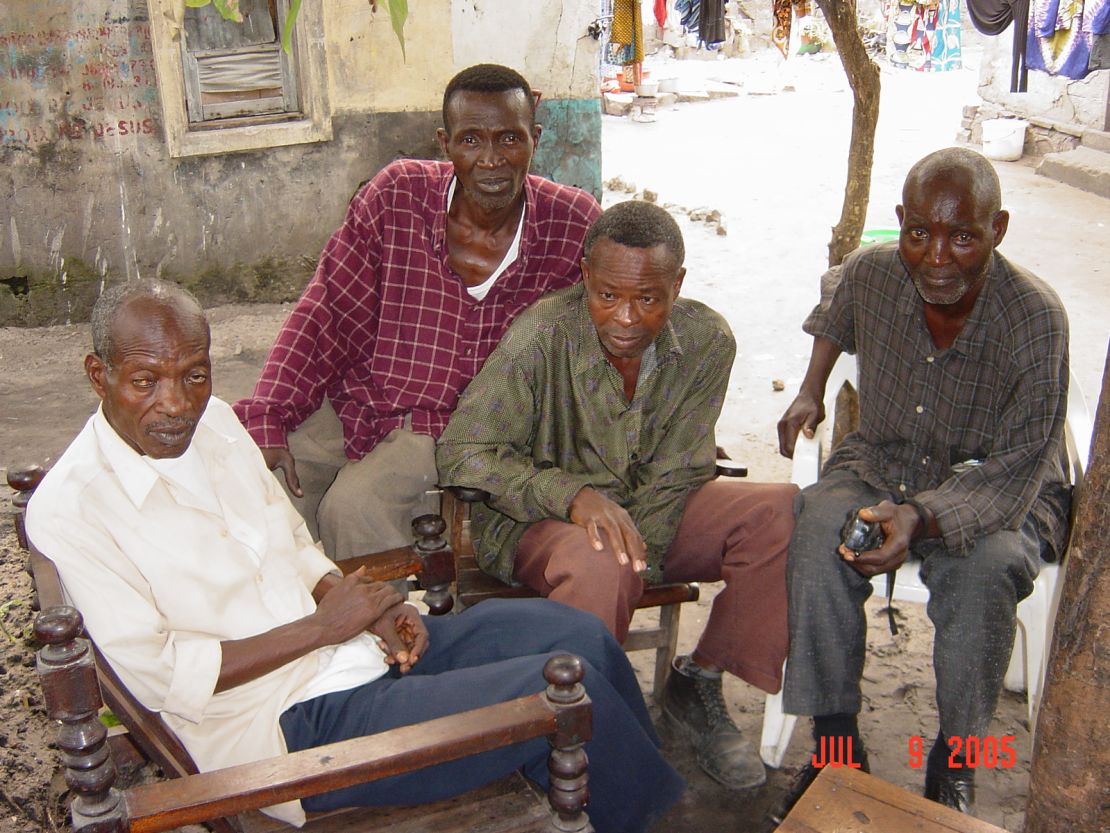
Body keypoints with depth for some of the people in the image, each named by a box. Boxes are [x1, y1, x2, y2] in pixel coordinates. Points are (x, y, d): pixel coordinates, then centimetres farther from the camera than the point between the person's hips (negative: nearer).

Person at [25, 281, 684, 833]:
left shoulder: (214, 420, 6)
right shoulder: (68, 510, -15)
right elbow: (160, 676, -18)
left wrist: (374, 609, -4)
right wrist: (321, 627, -15)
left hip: (364, 651, 8)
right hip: (291, 728, -7)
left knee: (579, 634, -2)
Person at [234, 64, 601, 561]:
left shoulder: (575, 225, -6)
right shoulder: (397, 195, -4)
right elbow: (327, 314, -3)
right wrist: (267, 420, -13)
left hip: (465, 426, -2)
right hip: (358, 402, 3)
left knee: (354, 504, -27)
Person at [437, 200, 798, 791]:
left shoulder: (707, 342, -11)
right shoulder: (542, 338, -22)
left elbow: (675, 475, -7)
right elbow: (460, 452, -22)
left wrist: (639, 564, -21)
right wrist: (573, 495, -36)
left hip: (647, 513, 5)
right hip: (541, 519, -4)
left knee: (782, 512, -17)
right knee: (599, 567, -38)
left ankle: (697, 687, 1)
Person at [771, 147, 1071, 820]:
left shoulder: (1036, 318, -22)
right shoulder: (870, 273, -11)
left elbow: (1015, 472, -25)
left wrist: (922, 516, -41)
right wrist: (811, 392, 10)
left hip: (1002, 488, -2)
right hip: (880, 464, 3)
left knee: (983, 566, -36)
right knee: (819, 529, -30)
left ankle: (955, 761, -11)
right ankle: (836, 744, -16)